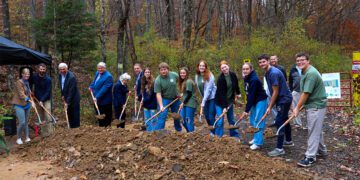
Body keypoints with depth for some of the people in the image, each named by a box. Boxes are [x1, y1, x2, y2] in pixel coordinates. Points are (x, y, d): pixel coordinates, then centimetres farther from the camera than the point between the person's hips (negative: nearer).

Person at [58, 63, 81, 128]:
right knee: (69, 114, 16)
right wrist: (62, 95, 8)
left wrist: (67, 102, -24)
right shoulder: (60, 74, 0)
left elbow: (71, 91, -25)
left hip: (74, 98, -8)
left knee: (75, 115, -1)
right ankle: (71, 127, 28)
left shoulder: (71, 77, -25)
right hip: (66, 98, 8)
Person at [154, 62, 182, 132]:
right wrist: (161, 106, -29)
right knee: (162, 115, -14)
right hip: (164, 99, -4)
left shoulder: (174, 75, -11)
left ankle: (179, 130, 38)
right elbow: (158, 94, -21)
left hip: (175, 99, 4)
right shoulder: (158, 80, -20)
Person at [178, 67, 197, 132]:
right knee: (183, 120, 12)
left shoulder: (188, 82, -13)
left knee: (189, 121, -4)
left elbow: (189, 94, -16)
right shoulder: (183, 82, 14)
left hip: (190, 104, -9)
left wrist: (183, 102, -11)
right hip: (185, 104, 9)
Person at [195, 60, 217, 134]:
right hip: (205, 98, 6)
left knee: (211, 117, -10)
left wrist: (203, 103, -26)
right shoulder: (197, 76, -1)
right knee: (207, 116, 8)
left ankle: (214, 133, 3)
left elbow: (208, 90, -23)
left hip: (213, 98, -6)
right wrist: (202, 101, 8)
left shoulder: (209, 76, -19)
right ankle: (212, 132, 25)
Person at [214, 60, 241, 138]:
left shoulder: (233, 75, -7)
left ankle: (235, 136, 22)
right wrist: (224, 107, -25)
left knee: (231, 120, 12)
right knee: (220, 121, -7)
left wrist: (238, 93, 25)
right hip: (220, 102, -5)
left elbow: (236, 84, 16)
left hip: (229, 100, 5)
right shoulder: (220, 79, -22)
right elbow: (221, 94, -23)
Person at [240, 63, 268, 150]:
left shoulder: (254, 80, -25)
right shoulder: (246, 78, 4)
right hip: (254, 101, 9)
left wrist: (246, 110, -23)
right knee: (253, 121, 13)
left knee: (258, 121, -9)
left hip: (261, 101, -9)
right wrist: (248, 107, 7)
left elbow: (251, 95, -26)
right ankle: (256, 138, 25)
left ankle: (258, 142, -6)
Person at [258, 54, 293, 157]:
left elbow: (275, 92, -22)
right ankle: (289, 141, 39)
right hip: (283, 99, 10)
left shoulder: (274, 73, -24)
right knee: (284, 120, 22)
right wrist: (271, 104, 13)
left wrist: (270, 107, -18)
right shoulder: (267, 73, 7)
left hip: (284, 99, -10)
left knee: (279, 122, -11)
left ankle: (279, 148, -8)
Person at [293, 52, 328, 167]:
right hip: (312, 105, 10)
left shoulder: (311, 73, -22)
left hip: (316, 106, -10)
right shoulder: (304, 72, 9)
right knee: (317, 129, 22)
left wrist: (297, 108, -15)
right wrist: (299, 106, 6)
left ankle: (310, 157, 0)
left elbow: (306, 93, -22)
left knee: (313, 130, -5)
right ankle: (321, 150, 38)